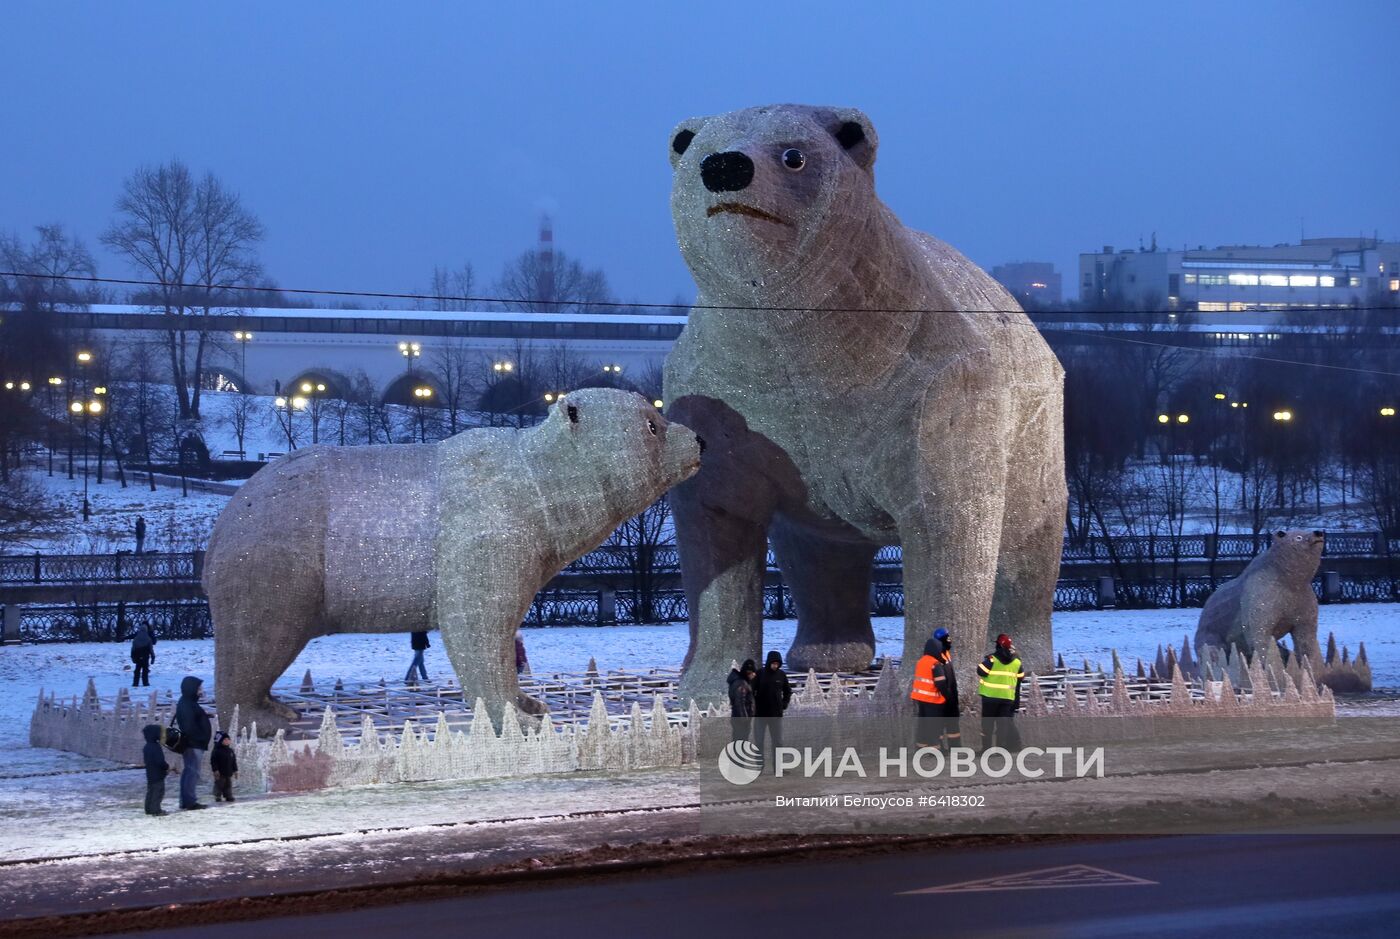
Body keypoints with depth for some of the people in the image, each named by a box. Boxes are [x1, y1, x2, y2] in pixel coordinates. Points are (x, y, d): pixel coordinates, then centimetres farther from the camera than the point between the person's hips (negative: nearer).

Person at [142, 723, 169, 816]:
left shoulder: (146, 747, 10)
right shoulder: (156, 747, -20)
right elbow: (160, 761, -25)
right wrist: (167, 767, -7)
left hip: (150, 774, 9)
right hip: (158, 775, -9)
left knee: (151, 792, 15)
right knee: (158, 791, -6)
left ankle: (149, 809, 20)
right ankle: (156, 809, -8)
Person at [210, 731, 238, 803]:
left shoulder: (230, 751, 10)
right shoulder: (217, 751, -10)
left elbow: (234, 761, 16)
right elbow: (213, 761, -13)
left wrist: (235, 770, 13)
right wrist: (215, 770, -20)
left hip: (228, 773, 6)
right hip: (220, 773, -6)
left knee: (228, 785, 9)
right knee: (219, 785, -4)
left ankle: (228, 797, 14)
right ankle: (218, 797, 1)